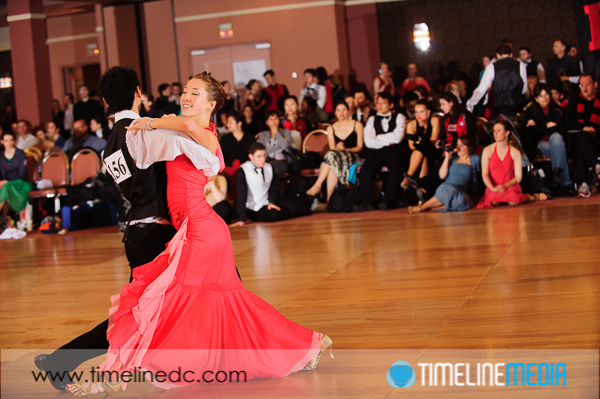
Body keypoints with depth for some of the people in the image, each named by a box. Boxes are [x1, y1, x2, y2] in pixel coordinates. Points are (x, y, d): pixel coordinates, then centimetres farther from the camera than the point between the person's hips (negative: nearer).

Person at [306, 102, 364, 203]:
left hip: (352, 158, -2)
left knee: (332, 156, -33)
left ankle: (317, 185, -39)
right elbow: (332, 148, 8)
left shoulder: (357, 125, 7)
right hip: (337, 157, 2)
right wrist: (337, 148, -16)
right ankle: (329, 200, -43)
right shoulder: (331, 128, 16)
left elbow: (359, 147, 2)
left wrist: (345, 149, -15)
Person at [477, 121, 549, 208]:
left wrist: (505, 186, -18)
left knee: (514, 202, -34)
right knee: (495, 201, -35)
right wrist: (493, 188, -20)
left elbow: (518, 177, 1)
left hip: (509, 187, -1)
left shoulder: (515, 152, 4)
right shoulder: (488, 150, 3)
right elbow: (485, 175, -2)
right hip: (493, 188, 1)